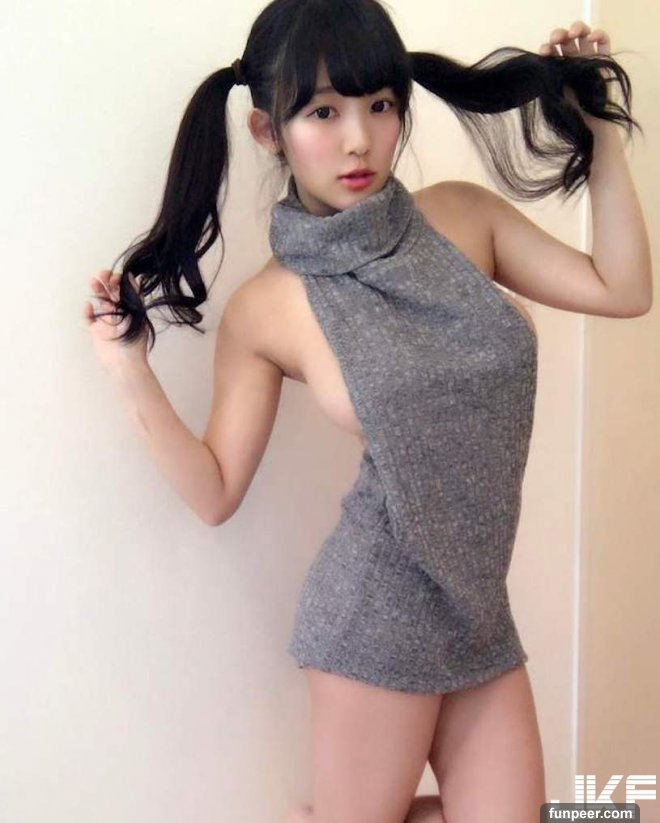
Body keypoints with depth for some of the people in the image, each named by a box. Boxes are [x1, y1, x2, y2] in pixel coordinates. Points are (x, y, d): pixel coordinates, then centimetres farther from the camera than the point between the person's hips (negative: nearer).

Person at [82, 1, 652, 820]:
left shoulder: (465, 216, -1)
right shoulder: (265, 308, -9)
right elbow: (216, 492, -4)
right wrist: (133, 375, -16)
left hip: (480, 610, 4)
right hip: (379, 613, -4)